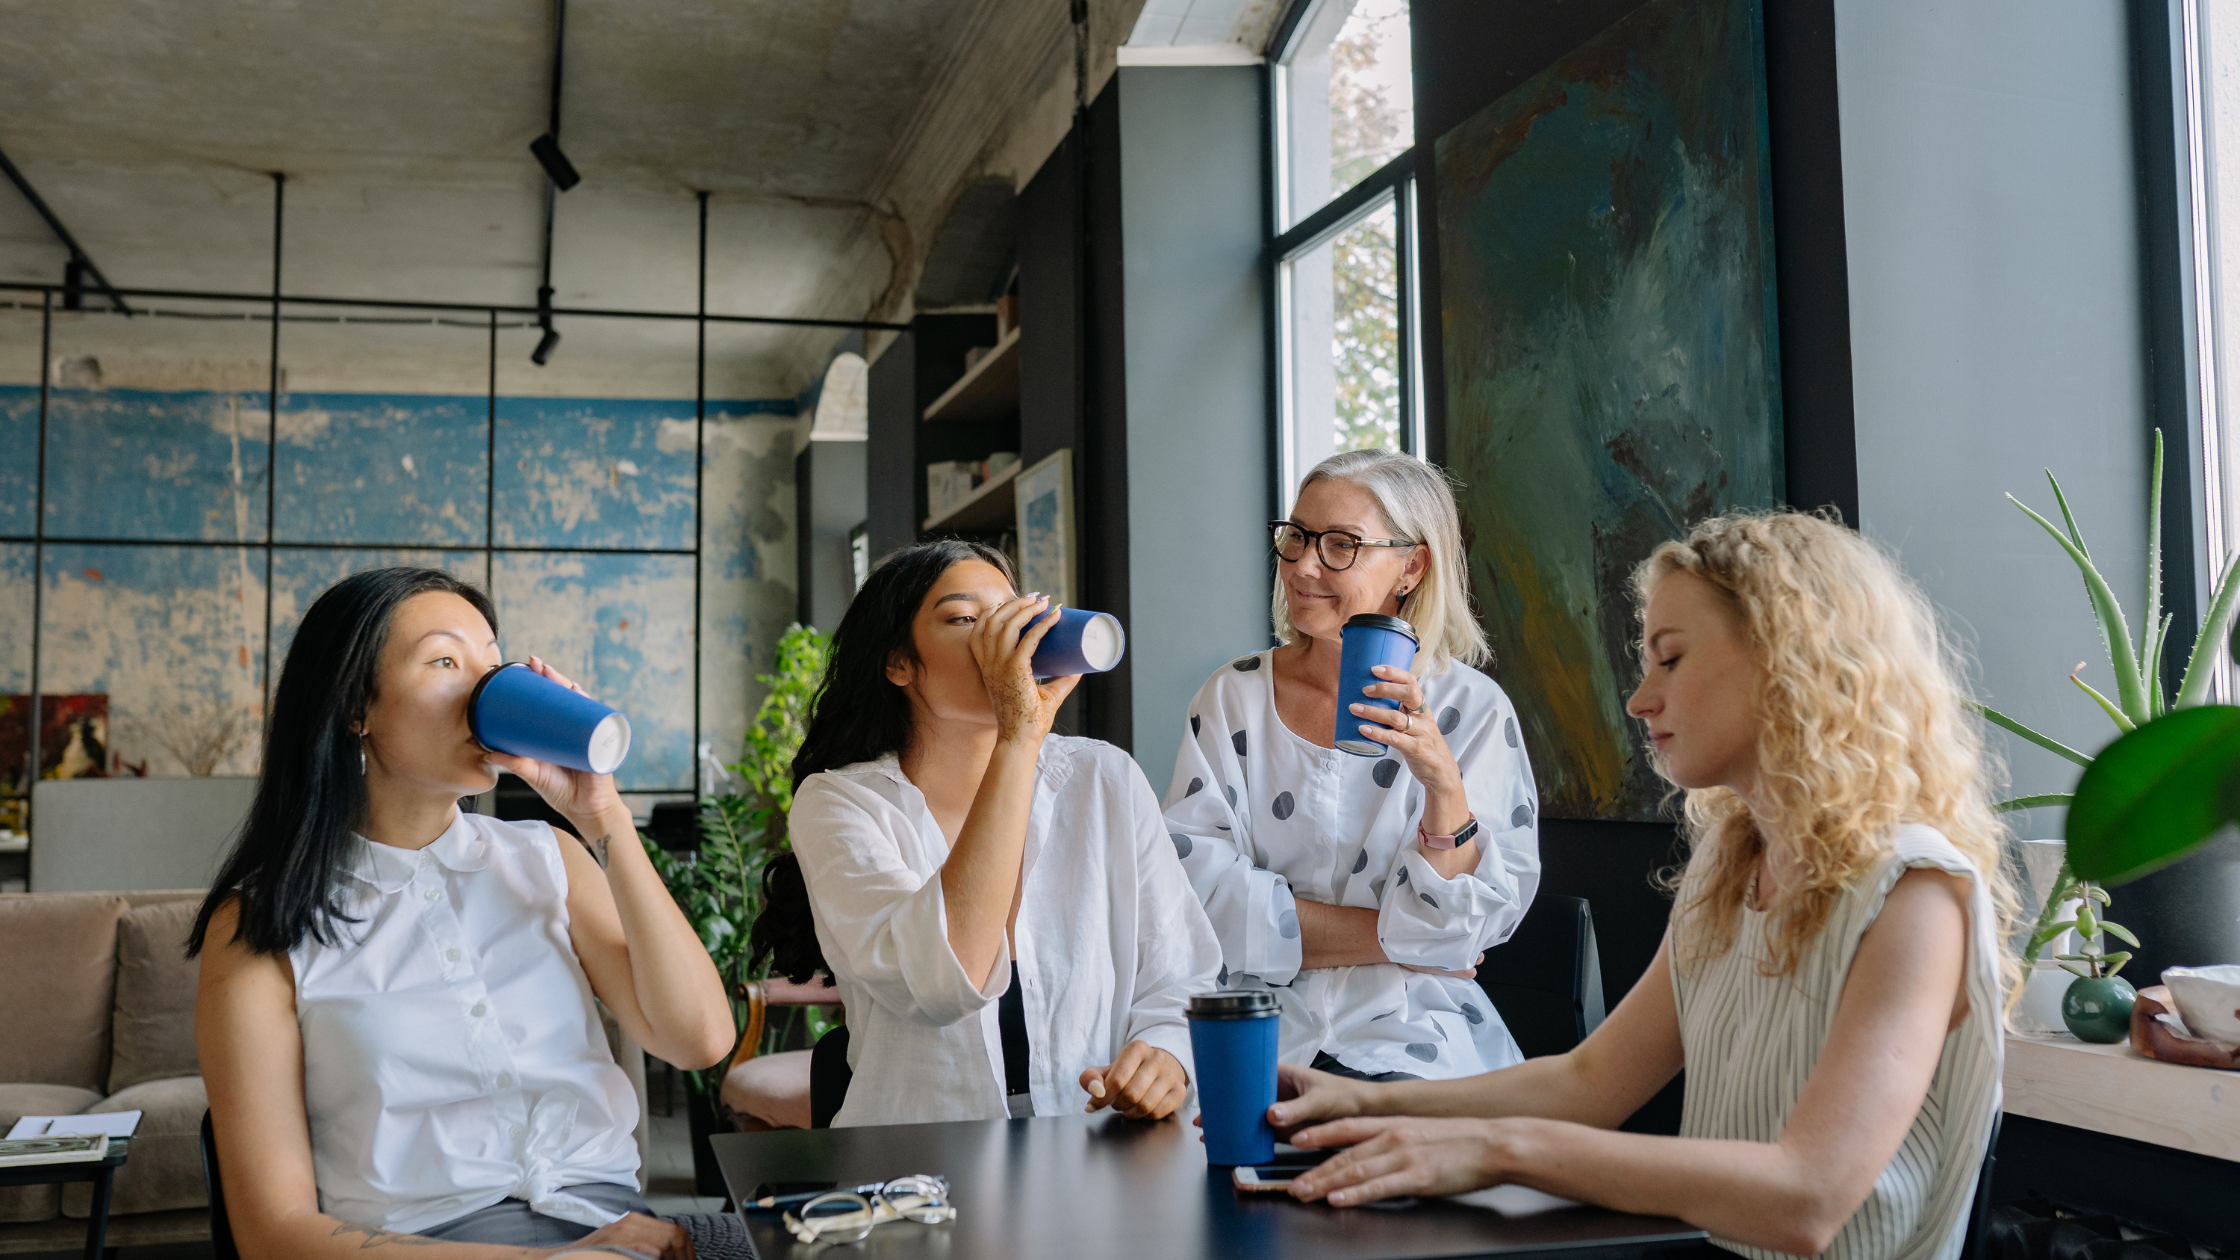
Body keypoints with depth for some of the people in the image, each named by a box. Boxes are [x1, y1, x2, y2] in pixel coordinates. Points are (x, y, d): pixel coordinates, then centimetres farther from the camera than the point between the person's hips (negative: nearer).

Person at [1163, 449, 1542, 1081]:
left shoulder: (1472, 709, -1)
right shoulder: (1232, 695, 5)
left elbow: (1450, 935, -7)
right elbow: (1193, 884, -5)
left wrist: (1444, 786, -24)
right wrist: (1387, 940, -9)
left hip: (1414, 1038, -2)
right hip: (1260, 1028, 2)